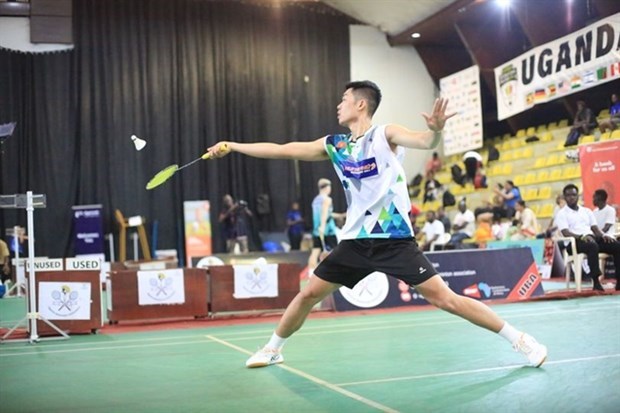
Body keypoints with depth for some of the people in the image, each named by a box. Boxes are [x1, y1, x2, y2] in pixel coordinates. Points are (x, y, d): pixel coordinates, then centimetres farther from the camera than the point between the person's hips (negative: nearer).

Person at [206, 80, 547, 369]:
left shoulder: (386, 135, -5)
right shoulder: (333, 145, 8)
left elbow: (425, 142, -23)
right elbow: (281, 150, 13)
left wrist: (436, 129, -47)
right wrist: (232, 146, 14)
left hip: (395, 240, -5)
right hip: (356, 241, 5)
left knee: (443, 298, -10)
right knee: (308, 294, 6)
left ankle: (519, 339, 1)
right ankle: (272, 349, 29)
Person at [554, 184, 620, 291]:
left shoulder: (587, 211, 23)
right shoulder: (562, 214, 6)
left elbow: (595, 228, 16)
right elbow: (566, 233, -9)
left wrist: (603, 235, -8)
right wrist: (582, 236, -26)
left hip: (592, 238, 6)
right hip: (574, 242, -6)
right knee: (593, 246, -40)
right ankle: (596, 282, -41)